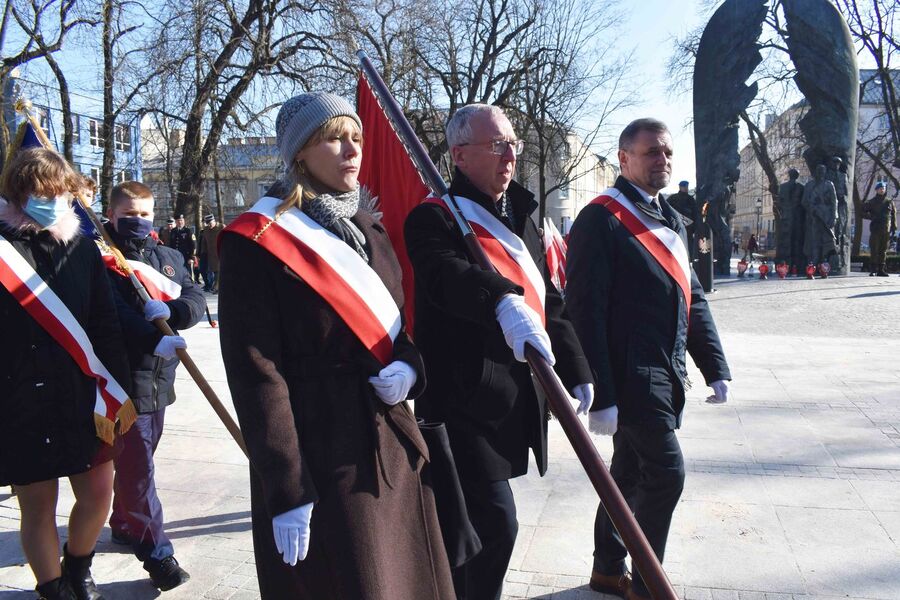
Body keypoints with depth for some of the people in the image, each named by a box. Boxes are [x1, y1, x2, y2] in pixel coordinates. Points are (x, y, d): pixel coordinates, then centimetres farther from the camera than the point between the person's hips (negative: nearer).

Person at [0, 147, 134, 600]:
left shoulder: (82, 248, 5)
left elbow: (107, 326, 5)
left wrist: (114, 392, 0)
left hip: (82, 399, 3)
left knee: (98, 494, 9)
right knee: (38, 506, 8)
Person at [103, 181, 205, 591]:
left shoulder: (169, 257, 12)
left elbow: (196, 300, 0)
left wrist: (170, 310, -21)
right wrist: (154, 339, -34)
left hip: (159, 376, 7)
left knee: (138, 460, 20)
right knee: (137, 467, -2)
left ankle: (124, 525, 39)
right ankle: (155, 550, 7)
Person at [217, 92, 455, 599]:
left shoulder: (369, 230, 11)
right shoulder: (258, 240, -11)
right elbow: (257, 376, -14)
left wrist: (409, 366, -5)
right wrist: (286, 493, -16)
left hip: (394, 447, 7)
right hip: (321, 462, -7)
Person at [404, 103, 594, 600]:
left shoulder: (520, 217, 16)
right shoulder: (435, 217, -8)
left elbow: (549, 300, 18)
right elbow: (447, 275, -30)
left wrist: (575, 372, 16)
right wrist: (504, 303, -48)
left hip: (514, 397, 7)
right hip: (464, 397, -7)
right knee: (495, 521, -8)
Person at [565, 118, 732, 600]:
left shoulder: (670, 220, 15)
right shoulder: (601, 218, -12)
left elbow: (693, 299, 17)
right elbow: (586, 309, -17)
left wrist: (715, 367, 12)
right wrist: (601, 394, -20)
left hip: (665, 374, 8)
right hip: (630, 375, -8)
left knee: (630, 471, 16)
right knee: (666, 471, -5)